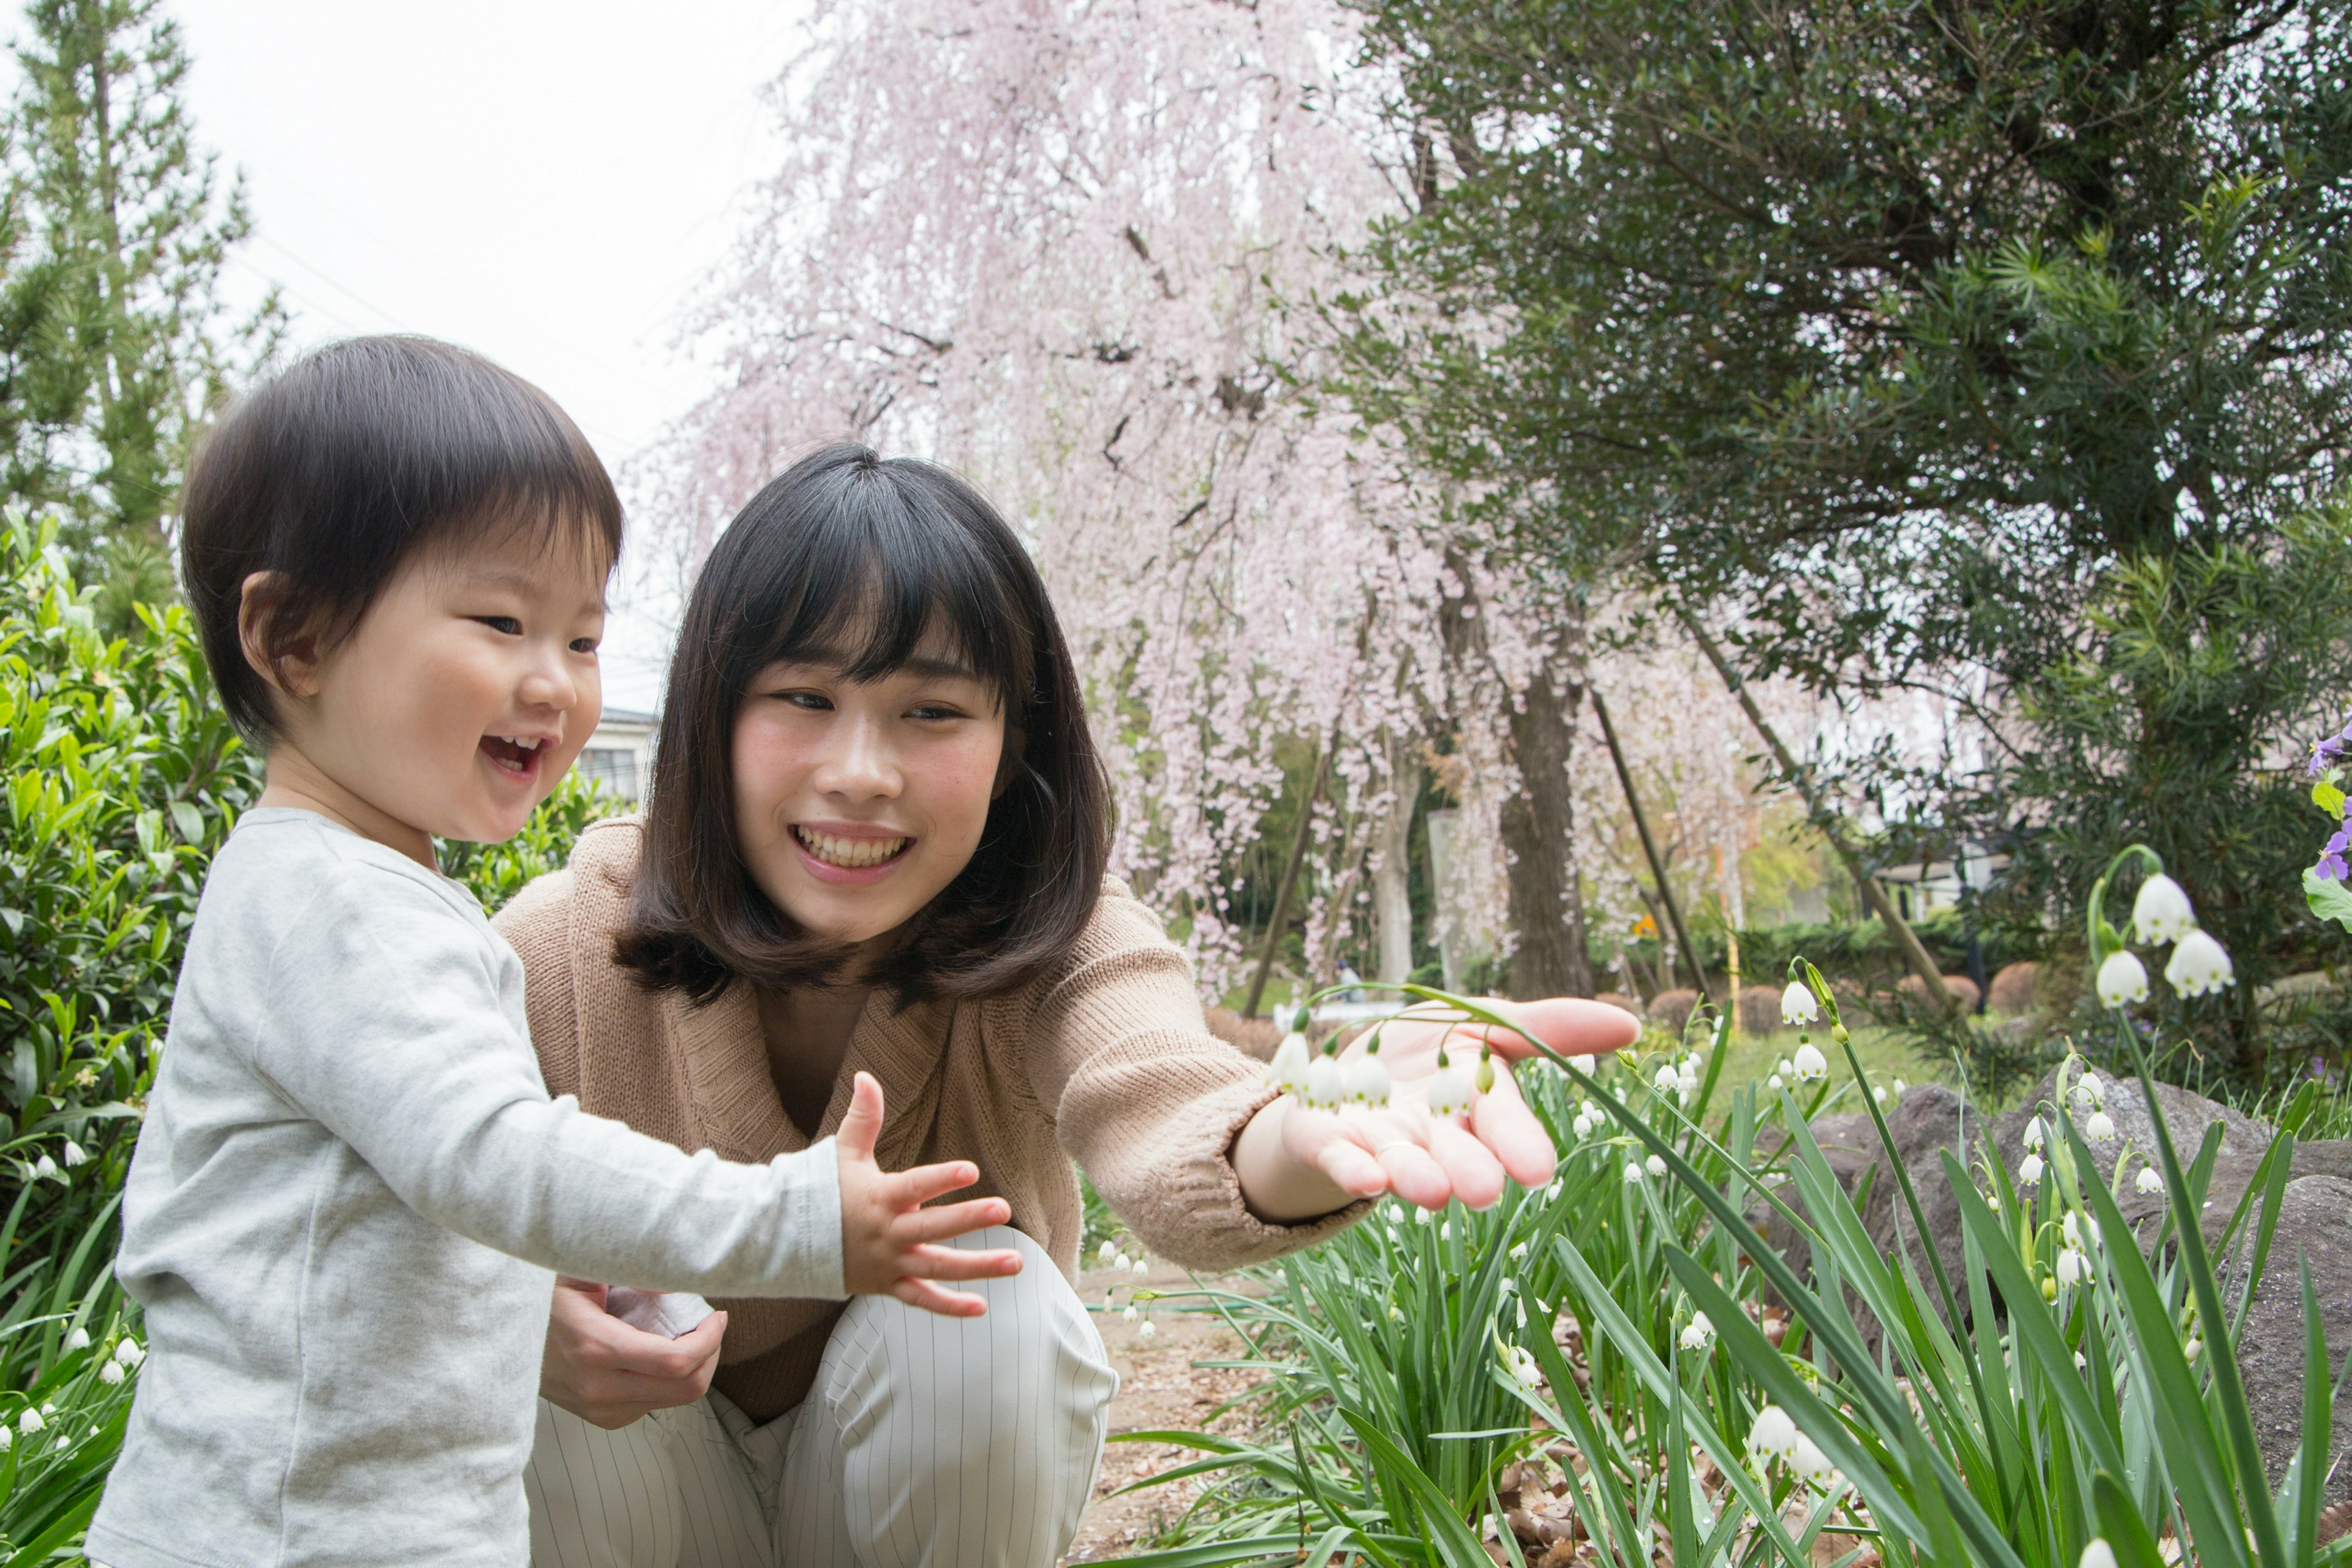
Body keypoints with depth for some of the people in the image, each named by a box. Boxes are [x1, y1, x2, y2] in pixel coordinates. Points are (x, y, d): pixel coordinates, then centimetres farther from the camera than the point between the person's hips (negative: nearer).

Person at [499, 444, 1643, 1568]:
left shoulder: (1054, 949, -22)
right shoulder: (559, 956, -20)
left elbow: (1162, 1104, -44)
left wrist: (1306, 1141, -69)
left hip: (929, 1472, 1)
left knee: (990, 1315, -30)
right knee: (562, 1397, -32)